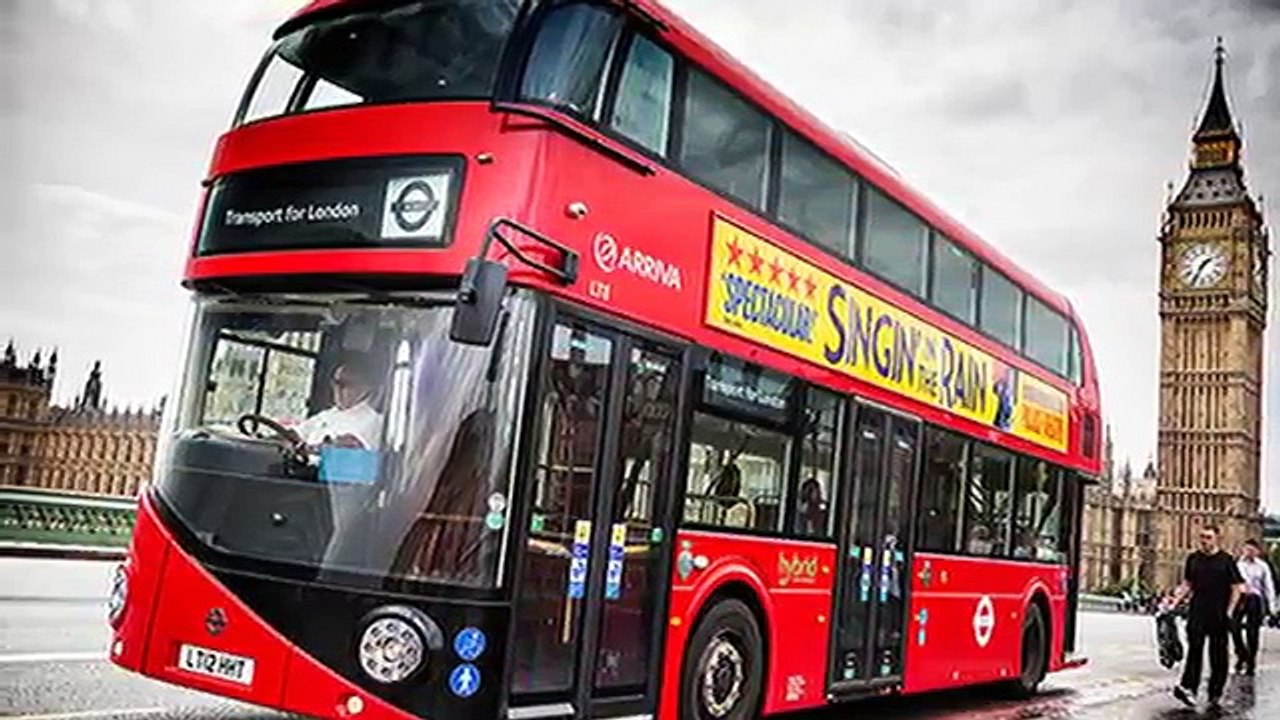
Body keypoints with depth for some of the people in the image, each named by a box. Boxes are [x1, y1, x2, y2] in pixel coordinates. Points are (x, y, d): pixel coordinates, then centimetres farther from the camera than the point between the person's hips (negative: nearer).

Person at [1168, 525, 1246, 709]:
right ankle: (1189, 688, -10)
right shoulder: (1193, 559, 8)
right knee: (1194, 649, -6)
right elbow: (1187, 584, 16)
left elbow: (1237, 588, 0)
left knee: (1218, 655, 4)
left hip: (1218, 615, -2)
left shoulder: (1226, 560, -1)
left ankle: (1216, 693, 13)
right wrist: (1176, 599, 3)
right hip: (1197, 613, 2)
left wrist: (1229, 612, -7)